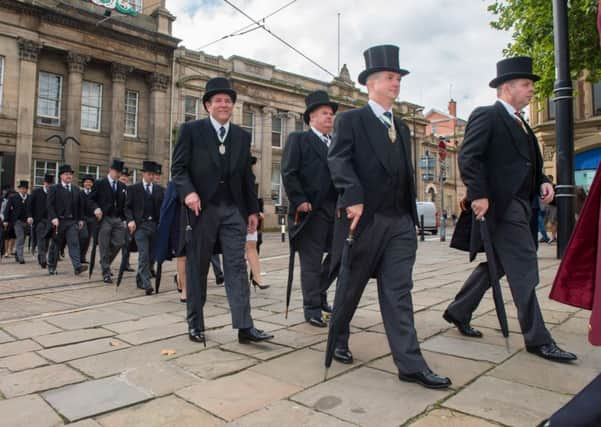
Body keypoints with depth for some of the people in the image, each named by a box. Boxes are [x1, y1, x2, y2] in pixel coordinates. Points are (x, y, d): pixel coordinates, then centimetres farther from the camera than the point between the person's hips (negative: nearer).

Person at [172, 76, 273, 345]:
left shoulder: (242, 136, 14)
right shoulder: (191, 130, 3)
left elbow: (247, 176, 14)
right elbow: (178, 167, -2)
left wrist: (253, 210, 9)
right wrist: (188, 192, -20)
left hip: (233, 210, 3)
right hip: (202, 208, -2)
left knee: (236, 267, -3)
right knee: (197, 267, 6)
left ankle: (244, 326, -3)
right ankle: (195, 324, 20)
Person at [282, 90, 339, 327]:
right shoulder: (298, 139, 3)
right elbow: (288, 173, -7)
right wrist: (299, 201, -14)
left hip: (336, 210, 6)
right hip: (311, 211, -6)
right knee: (312, 261, 0)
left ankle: (319, 292, 32)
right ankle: (312, 308, 11)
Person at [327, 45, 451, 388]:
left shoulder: (402, 128, 21)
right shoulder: (350, 120, 1)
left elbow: (406, 173, 20)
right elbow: (339, 160, -13)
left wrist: (412, 215, 15)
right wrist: (353, 198, -27)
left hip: (400, 222, 5)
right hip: (365, 218, -5)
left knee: (398, 291, 2)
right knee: (350, 287, 10)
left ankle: (411, 364, 3)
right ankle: (338, 340, 32)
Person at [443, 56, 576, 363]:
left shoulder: (520, 123, 22)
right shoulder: (486, 116, -6)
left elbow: (529, 163, 25)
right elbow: (468, 157, -17)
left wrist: (542, 182, 7)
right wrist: (478, 195, -23)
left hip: (520, 205, 10)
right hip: (501, 205, -10)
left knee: (496, 265, 15)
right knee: (524, 270, -6)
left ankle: (458, 312, 28)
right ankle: (537, 339, 6)